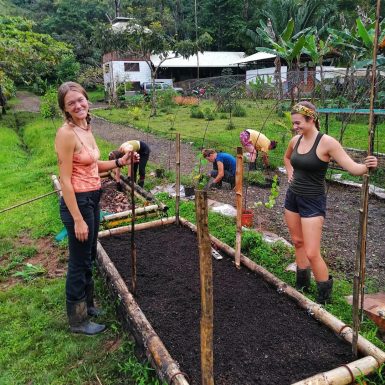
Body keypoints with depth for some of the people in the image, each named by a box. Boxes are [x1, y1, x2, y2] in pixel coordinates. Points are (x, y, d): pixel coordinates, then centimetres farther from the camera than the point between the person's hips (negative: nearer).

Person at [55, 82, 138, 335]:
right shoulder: (66, 134, -19)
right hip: (77, 202, -9)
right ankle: (78, 320, 24)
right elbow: (65, 181, -20)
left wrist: (119, 162, 4)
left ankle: (87, 304, 42)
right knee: (79, 261, 5)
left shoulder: (86, 128, 7)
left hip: (93, 199, 9)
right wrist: (78, 219, -21)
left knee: (88, 257, 22)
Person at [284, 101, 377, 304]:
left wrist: (366, 167, -43)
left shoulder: (326, 142, -17)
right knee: (298, 242, 19)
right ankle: (302, 283, 38)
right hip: (292, 197, 7)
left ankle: (324, 296, 15)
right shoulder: (295, 140, 2)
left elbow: (352, 167, -23)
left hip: (313, 201, -6)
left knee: (312, 253, -6)